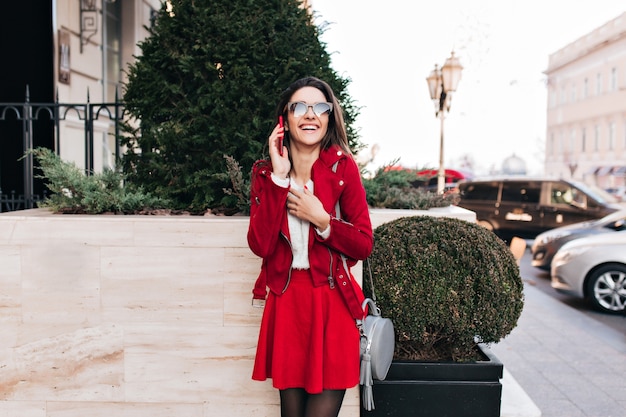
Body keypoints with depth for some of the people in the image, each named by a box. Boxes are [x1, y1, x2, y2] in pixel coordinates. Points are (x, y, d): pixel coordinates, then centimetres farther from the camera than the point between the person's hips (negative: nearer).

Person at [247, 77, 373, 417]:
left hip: (331, 304, -2)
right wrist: (278, 178, -14)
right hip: (285, 303, 2)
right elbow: (260, 245, -12)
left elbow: (363, 245, -3)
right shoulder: (265, 172, 2)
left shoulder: (343, 167, -3)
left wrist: (321, 219, -16)